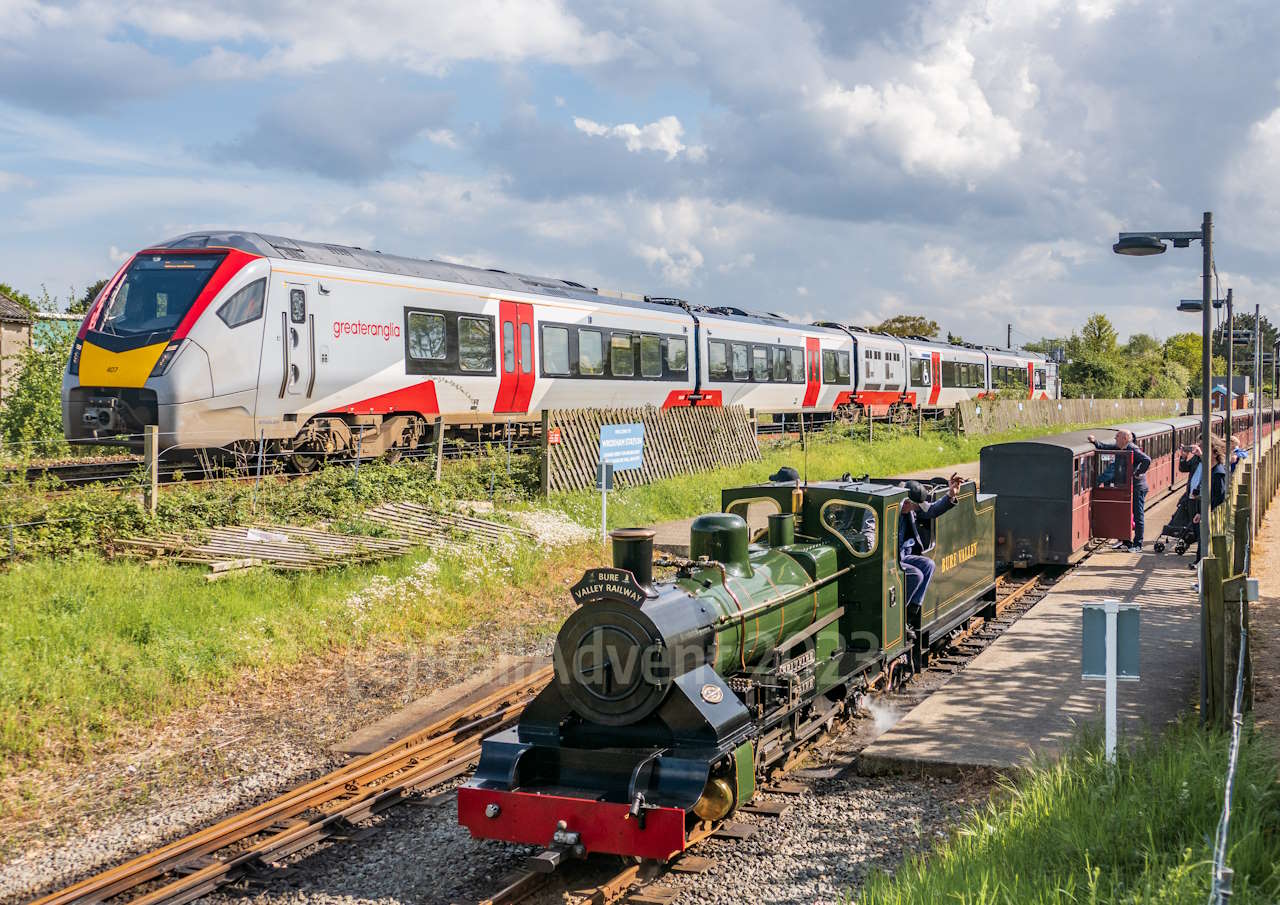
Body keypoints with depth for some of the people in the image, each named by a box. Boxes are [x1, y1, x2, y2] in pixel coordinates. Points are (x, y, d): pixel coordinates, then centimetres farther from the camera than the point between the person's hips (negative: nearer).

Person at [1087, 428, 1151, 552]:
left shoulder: (1133, 450, -17)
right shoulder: (1118, 448, 9)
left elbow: (1147, 460, -29)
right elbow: (1104, 448, 18)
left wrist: (1138, 474, -21)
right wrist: (1094, 441, 1)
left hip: (1137, 488, -9)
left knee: (1138, 516, -1)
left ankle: (1138, 545, 3)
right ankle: (1125, 542, 23)